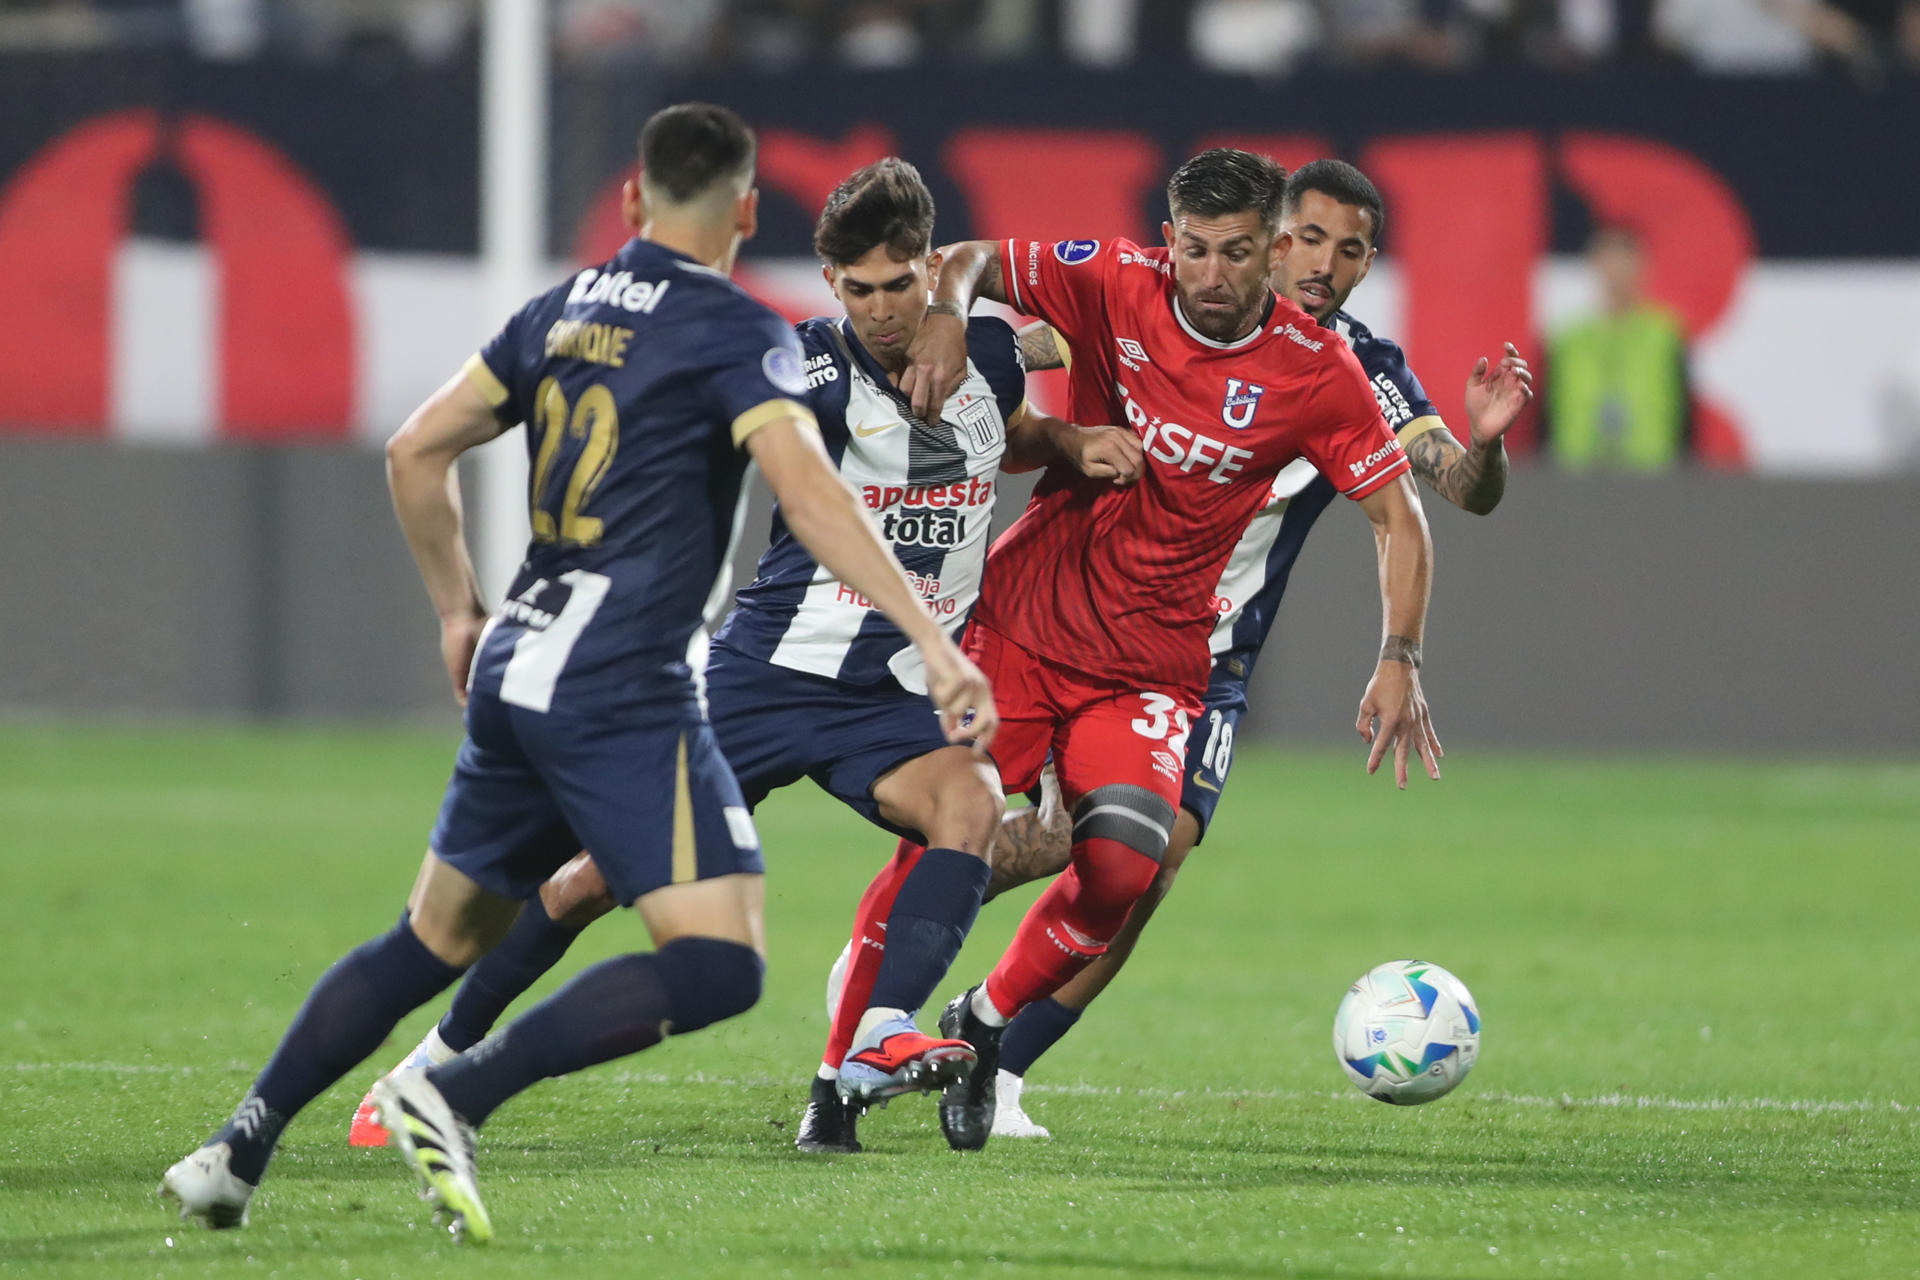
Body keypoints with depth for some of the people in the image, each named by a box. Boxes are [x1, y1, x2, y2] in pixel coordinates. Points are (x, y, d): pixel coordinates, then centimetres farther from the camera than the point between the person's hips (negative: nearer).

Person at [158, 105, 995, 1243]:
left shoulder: (563, 313, 15)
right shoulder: (736, 331, -5)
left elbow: (416, 451, 20)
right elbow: (809, 495, -19)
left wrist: (459, 608, 33)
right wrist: (934, 643, -23)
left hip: (516, 670, 8)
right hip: (622, 689, -8)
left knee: (437, 939, 21)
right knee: (720, 966, -11)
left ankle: (237, 1149, 15)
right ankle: (453, 1100, -21)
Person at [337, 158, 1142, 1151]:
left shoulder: (986, 352, 3)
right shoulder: (813, 370, -13)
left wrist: (1075, 445, 6)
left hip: (893, 697, 3)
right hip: (770, 669, -3)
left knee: (971, 803, -29)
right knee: (610, 873, 0)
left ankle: (879, 1044, -41)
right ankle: (439, 1057, 19)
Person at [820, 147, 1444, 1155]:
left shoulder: (1316, 374, -8)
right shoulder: (1115, 287, -8)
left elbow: (1397, 515, 0)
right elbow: (973, 262, 2)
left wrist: (1399, 662, -10)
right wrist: (946, 320, -22)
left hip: (1151, 665, 0)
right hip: (1019, 621, 0)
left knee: (1122, 868, -20)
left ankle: (984, 1025, 7)